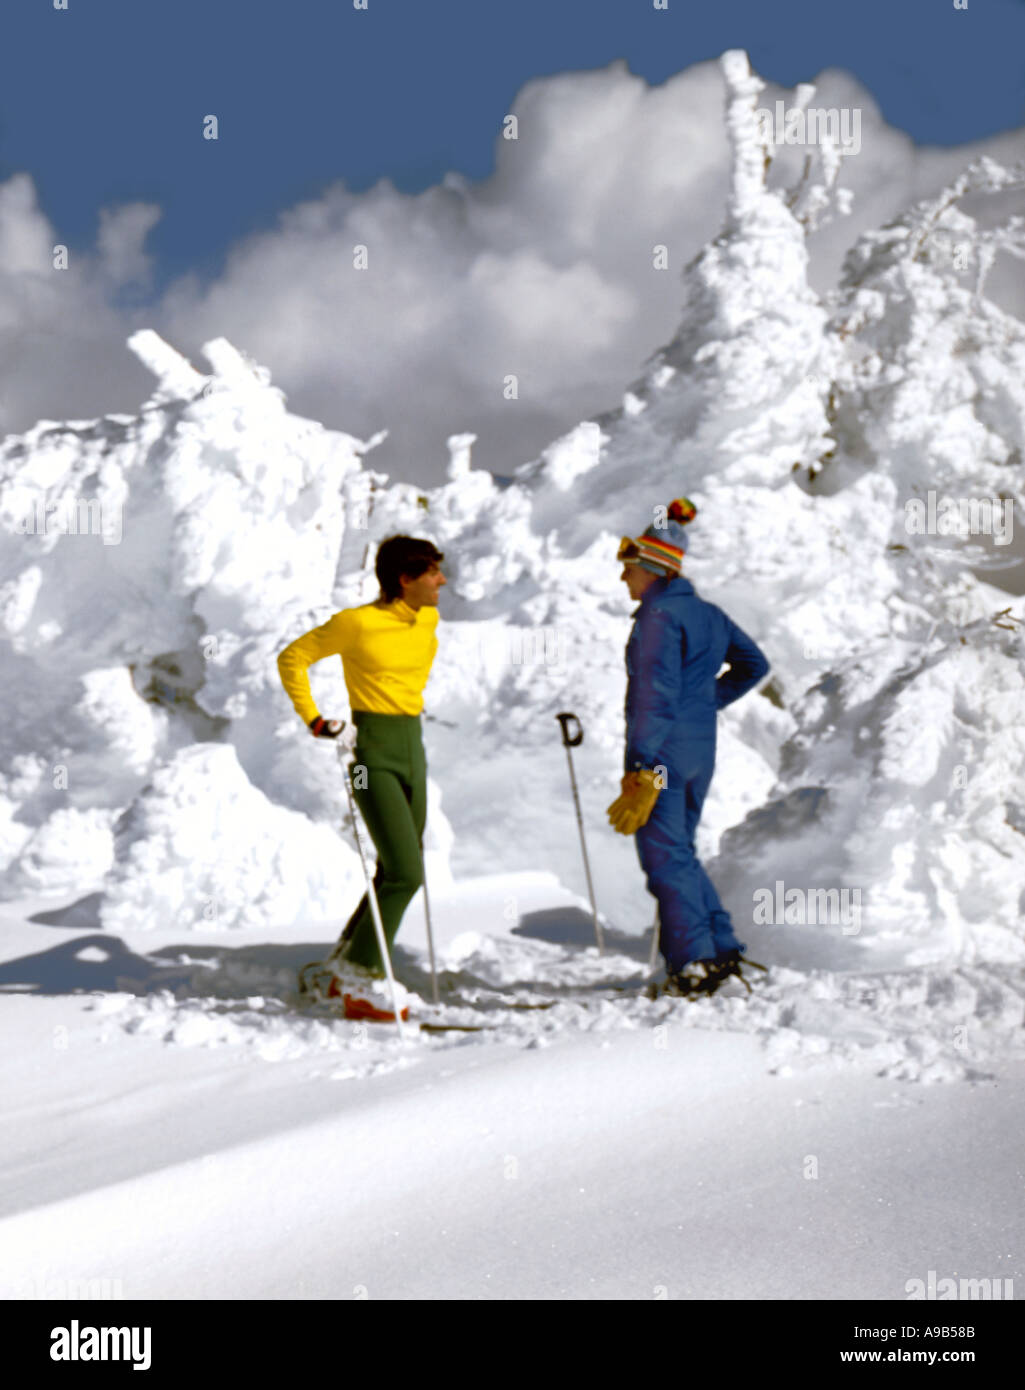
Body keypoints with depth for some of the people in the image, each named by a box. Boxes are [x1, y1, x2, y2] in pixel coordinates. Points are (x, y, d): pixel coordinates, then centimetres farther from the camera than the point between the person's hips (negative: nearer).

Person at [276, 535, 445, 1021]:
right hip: (373, 753, -8)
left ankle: (346, 969, 28)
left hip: (412, 748, 8)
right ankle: (361, 986, -2)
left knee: (396, 873, 12)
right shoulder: (357, 623, -15)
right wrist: (313, 720, -8)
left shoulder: (427, 620, 6)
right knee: (405, 873, -14)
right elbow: (292, 658, -5)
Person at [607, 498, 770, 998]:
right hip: (702, 749, 9)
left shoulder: (659, 616, -14)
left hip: (663, 750, -9)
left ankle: (693, 964, -7)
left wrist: (642, 769, -21)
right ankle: (724, 948, 14)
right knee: (682, 853, 19)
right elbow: (753, 664, 25)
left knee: (665, 858, -4)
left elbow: (656, 694, -20)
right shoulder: (708, 614, 13)